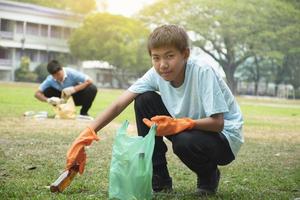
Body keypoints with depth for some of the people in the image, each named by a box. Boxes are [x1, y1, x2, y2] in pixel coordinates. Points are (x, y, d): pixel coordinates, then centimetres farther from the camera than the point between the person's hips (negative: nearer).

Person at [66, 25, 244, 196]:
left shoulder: (203, 72, -28)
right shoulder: (156, 74, -13)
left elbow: (217, 123, -29)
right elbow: (120, 104, -18)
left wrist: (178, 124, -40)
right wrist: (89, 133, -29)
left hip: (224, 137, -5)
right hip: (189, 128, 6)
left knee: (185, 142, -37)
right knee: (144, 100, -10)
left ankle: (209, 176, 0)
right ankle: (158, 177, -3)